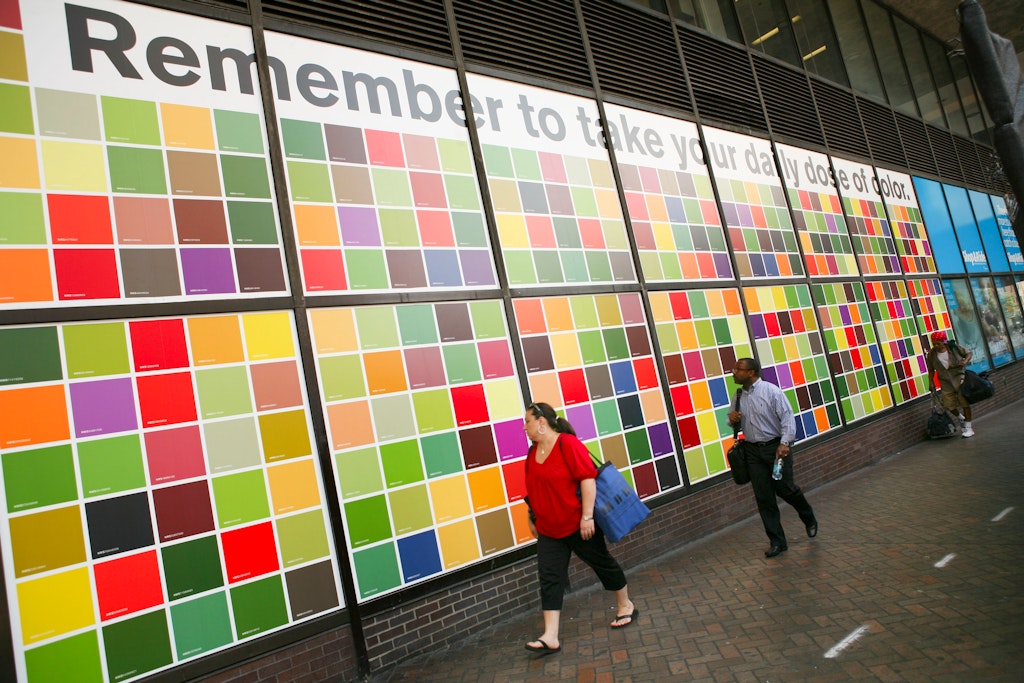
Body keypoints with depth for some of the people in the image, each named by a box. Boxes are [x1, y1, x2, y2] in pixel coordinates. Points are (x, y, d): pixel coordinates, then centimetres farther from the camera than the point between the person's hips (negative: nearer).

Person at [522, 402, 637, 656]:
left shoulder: (568, 444, -18)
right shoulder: (533, 452, 6)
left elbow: (588, 478, -23)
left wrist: (587, 516, -25)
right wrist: (533, 518, 20)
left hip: (578, 524, -6)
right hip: (548, 529, 7)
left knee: (602, 563, 13)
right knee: (549, 578, -1)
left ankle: (626, 606, 36)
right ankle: (550, 637, 1)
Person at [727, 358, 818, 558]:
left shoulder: (771, 391, -11)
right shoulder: (739, 396, 7)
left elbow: (787, 417, -15)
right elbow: (735, 422, 18)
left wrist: (785, 443, -26)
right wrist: (732, 419, -6)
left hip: (776, 447, -5)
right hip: (752, 451, 5)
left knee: (785, 489, 2)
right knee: (763, 498, 3)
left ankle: (809, 519, 35)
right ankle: (777, 542, 14)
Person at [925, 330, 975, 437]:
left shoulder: (954, 347, -7)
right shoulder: (931, 354, -3)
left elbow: (969, 352, 5)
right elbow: (931, 370, 7)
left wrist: (965, 361, -15)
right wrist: (931, 382, 2)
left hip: (959, 376, -2)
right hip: (946, 382, 2)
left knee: (964, 401, -6)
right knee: (949, 404, -1)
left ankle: (968, 427, 4)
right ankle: (962, 418, 31)